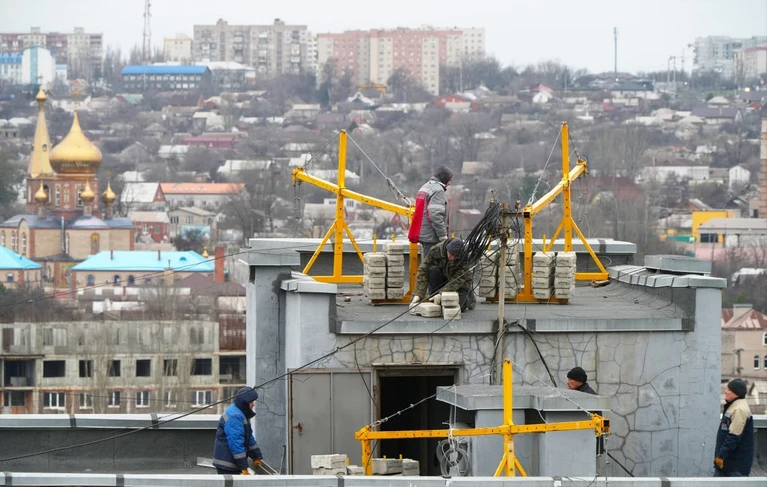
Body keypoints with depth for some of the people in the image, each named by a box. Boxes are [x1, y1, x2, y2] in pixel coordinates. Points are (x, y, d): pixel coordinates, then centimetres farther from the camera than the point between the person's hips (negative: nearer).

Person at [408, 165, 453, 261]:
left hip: (423, 234, 10)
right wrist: (443, 236, -20)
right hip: (432, 237, -10)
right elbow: (435, 215, -22)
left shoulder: (424, 188, 19)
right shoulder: (438, 191, -13)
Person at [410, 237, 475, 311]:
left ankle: (469, 297, 10)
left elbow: (458, 280, -32)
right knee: (433, 270, -29)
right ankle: (434, 303, -17)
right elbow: (423, 271, -24)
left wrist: (441, 294, -44)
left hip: (461, 284, -2)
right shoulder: (436, 250, -24)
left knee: (459, 306, -26)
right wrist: (417, 294, -33)